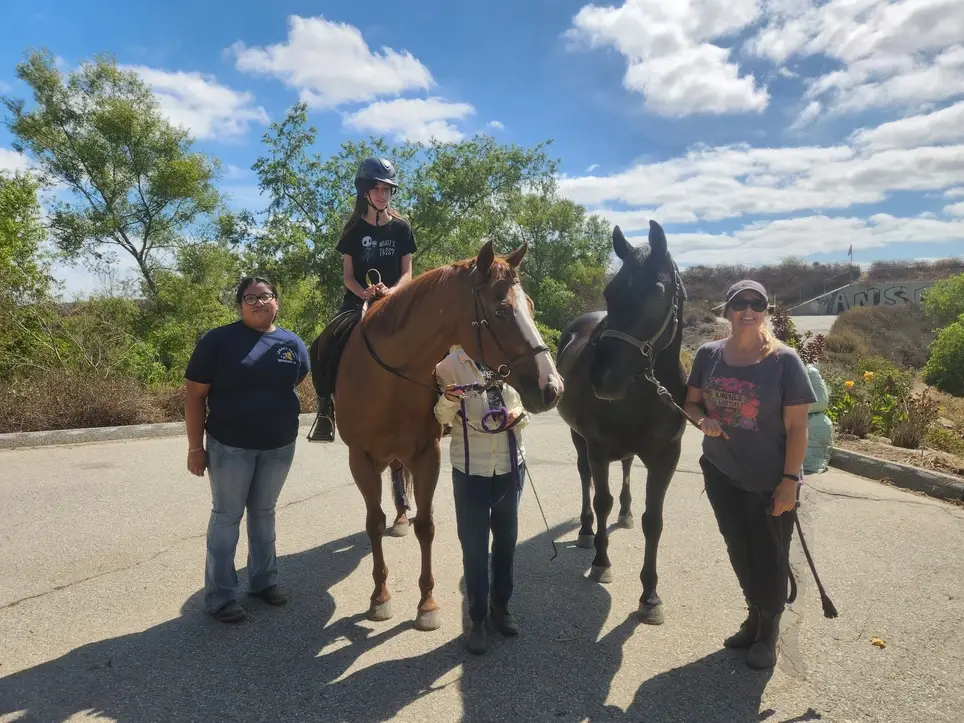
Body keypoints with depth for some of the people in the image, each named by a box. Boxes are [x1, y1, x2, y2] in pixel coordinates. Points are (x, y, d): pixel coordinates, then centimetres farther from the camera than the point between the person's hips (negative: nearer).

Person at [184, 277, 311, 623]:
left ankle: (264, 579, 33)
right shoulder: (218, 341, -9)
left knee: (264, 513, 17)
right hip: (230, 446, -3)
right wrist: (195, 447, -11)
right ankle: (220, 594, 18)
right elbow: (195, 396, -9)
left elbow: (302, 382, 15)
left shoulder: (292, 344, 1)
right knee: (227, 516, 7)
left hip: (279, 446, 3)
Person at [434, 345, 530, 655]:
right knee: (474, 544, 4)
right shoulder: (451, 364, -9)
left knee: (506, 538, 16)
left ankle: (501, 604, 36)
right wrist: (448, 400, -26)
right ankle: (477, 618, 20)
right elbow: (442, 418, -4)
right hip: (470, 468, -3)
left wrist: (520, 416, -13)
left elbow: (525, 404, 9)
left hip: (510, 464, 3)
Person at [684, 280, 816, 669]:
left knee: (770, 558, 11)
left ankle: (768, 631, 34)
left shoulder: (784, 360, -15)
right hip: (721, 475, 4)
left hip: (770, 481, -3)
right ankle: (754, 617, 43)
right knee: (739, 553, 19)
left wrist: (790, 480, -14)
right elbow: (692, 401, 7)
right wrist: (703, 420, -15)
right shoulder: (708, 354, -4)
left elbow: (797, 426, -12)